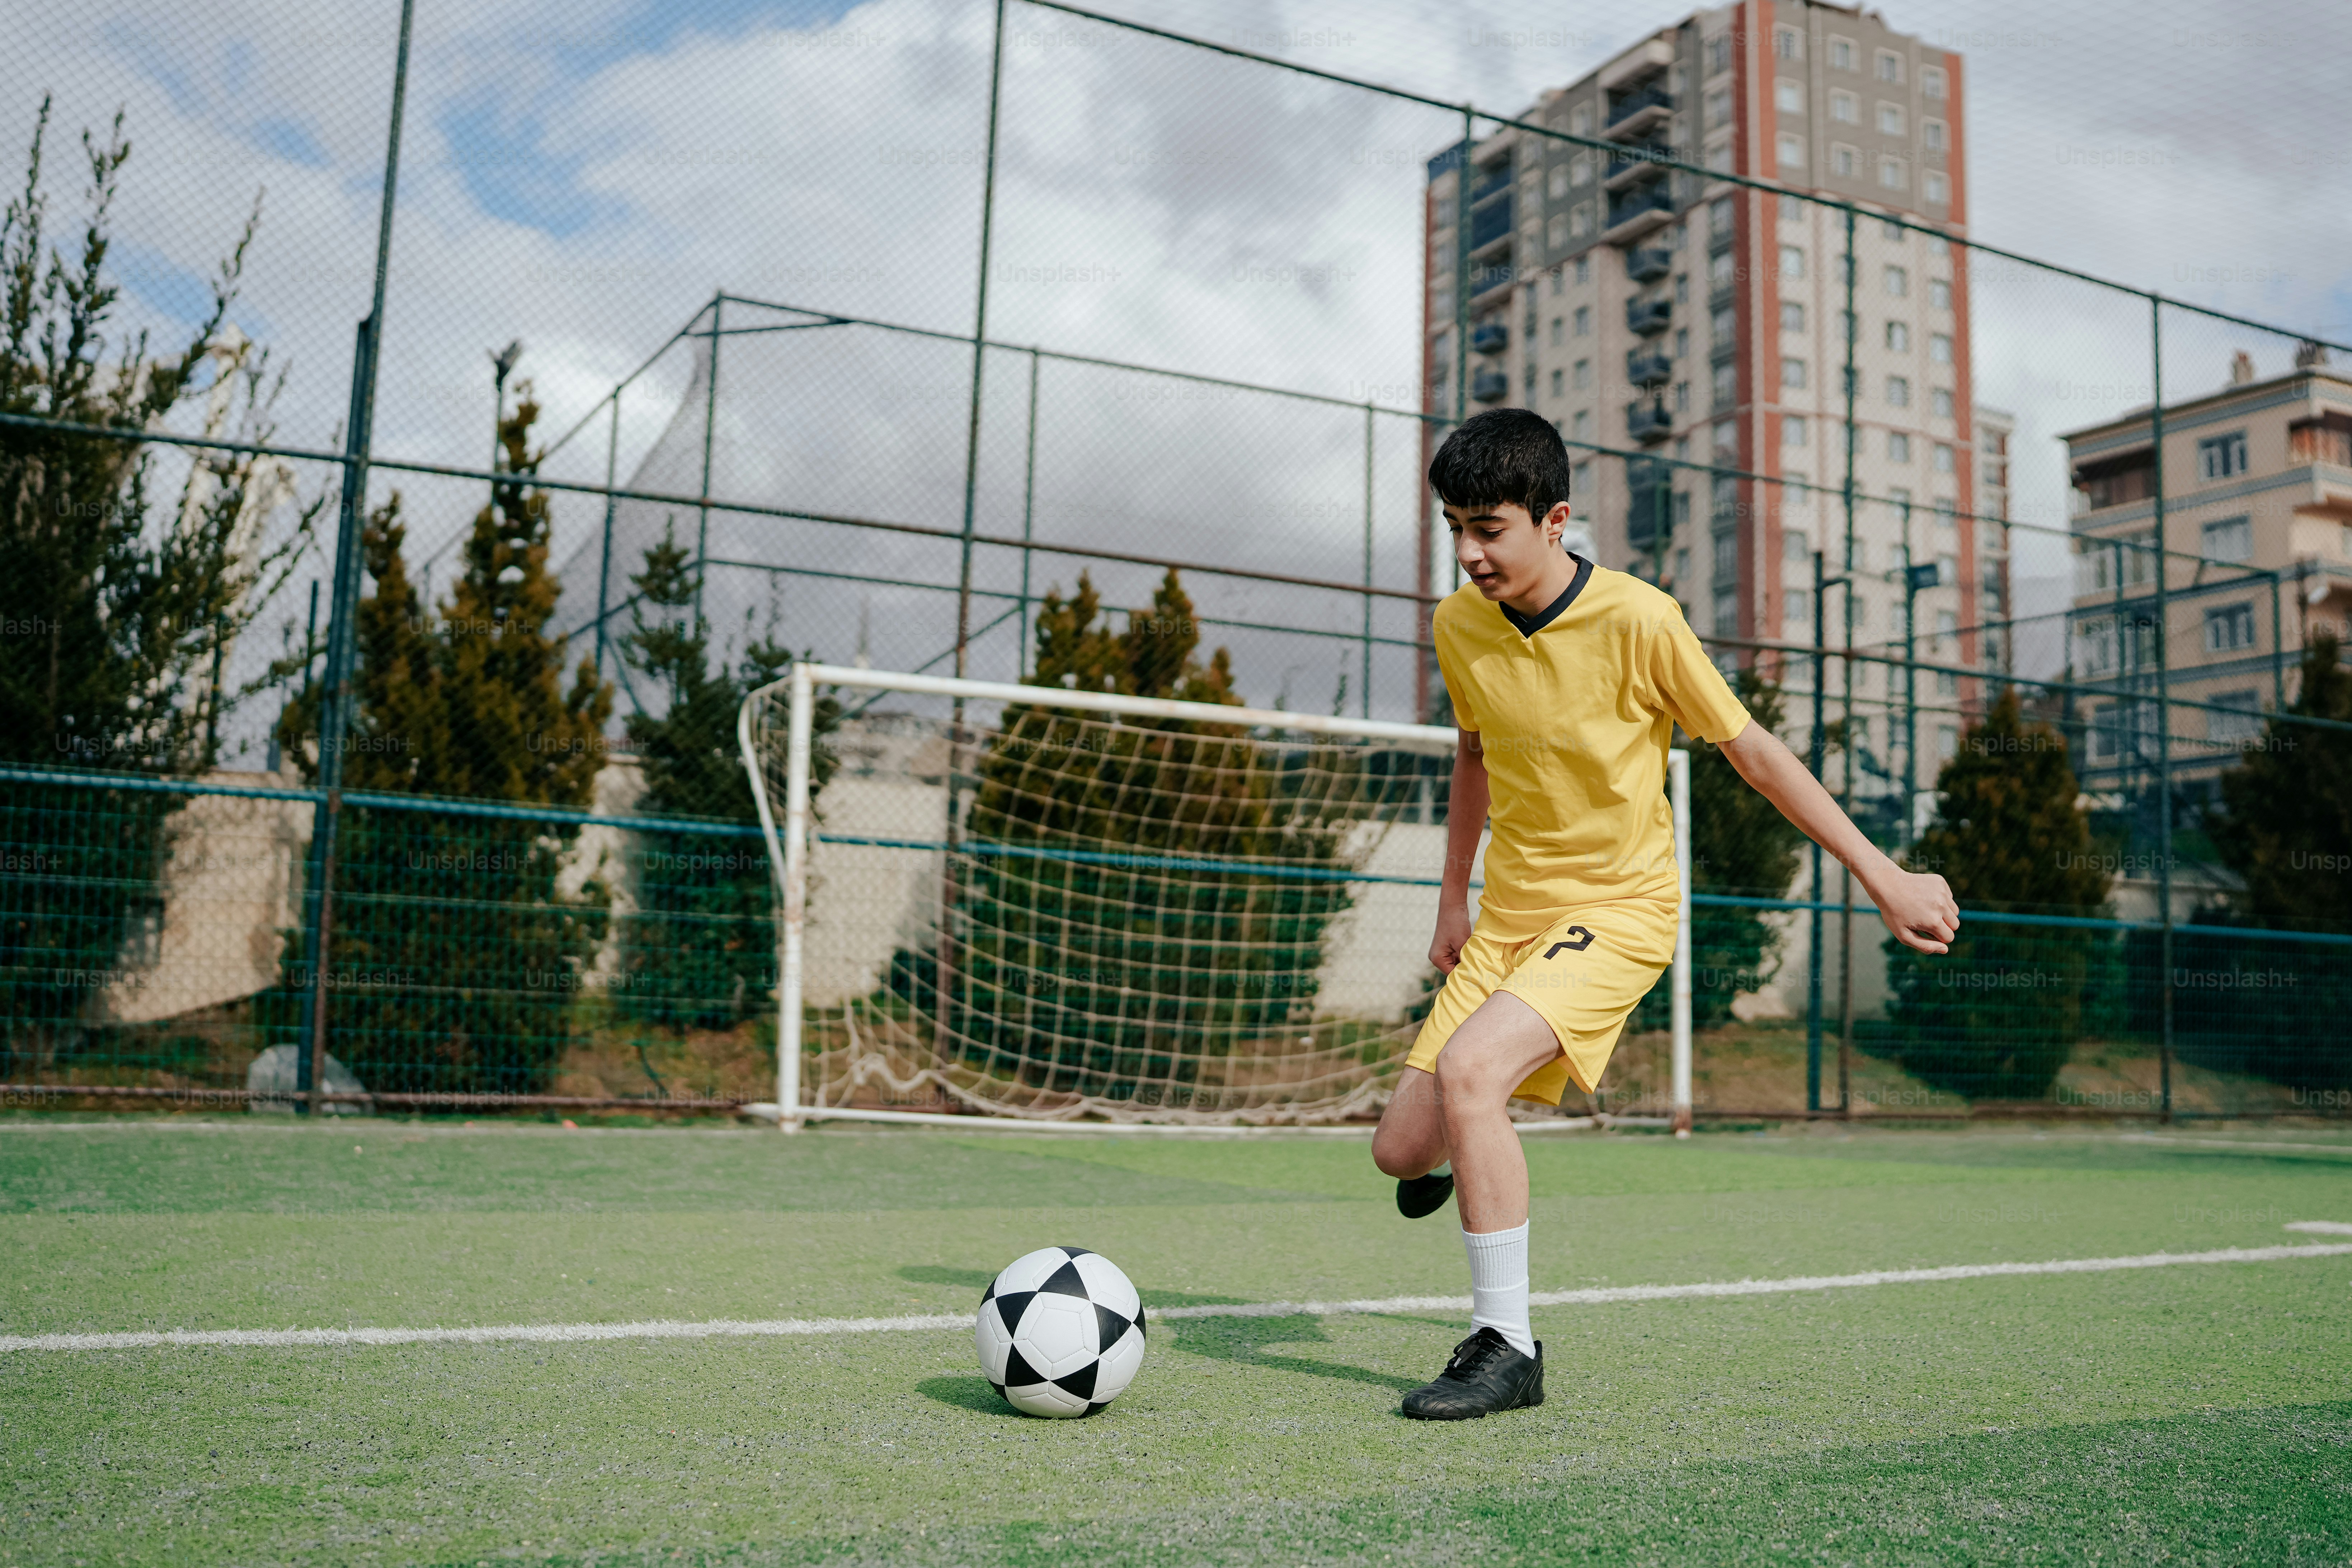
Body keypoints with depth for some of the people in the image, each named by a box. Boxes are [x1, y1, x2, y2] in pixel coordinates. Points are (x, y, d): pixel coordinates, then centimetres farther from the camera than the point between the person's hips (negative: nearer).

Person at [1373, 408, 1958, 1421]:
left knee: (1467, 1068, -30)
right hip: (1509, 910, 5)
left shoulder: (1637, 619, -18)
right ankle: (1457, 1154, 40)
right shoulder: (1457, 625, -3)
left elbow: (1751, 750, -9)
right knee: (1402, 1149, 0)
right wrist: (1452, 900, 18)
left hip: (1621, 909, -5)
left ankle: (1506, 1348, -15)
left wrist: (1881, 875, -6)